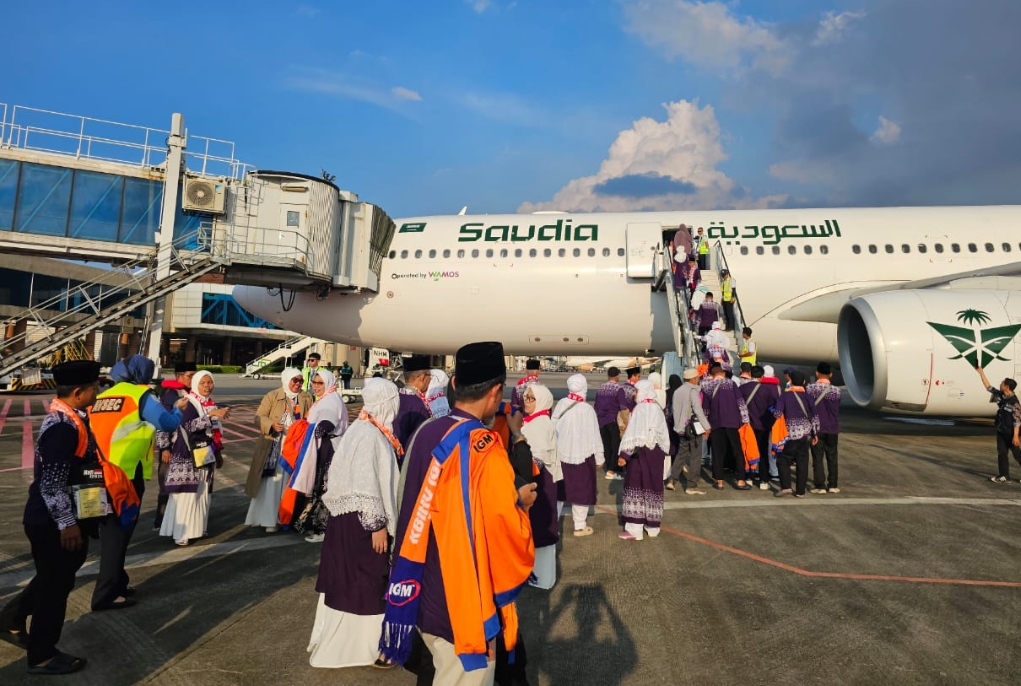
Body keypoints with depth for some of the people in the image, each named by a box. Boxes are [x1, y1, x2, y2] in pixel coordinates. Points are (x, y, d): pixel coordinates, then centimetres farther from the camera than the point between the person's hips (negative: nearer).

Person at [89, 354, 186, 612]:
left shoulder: (102, 397, 12)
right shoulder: (141, 395, -7)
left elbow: (106, 429, 18)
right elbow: (169, 423, -9)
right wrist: (178, 409, 11)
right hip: (125, 475, -7)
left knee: (110, 530, 19)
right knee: (119, 532, 3)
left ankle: (115, 583, 30)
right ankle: (106, 595, 7)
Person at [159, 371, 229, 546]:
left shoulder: (211, 404, 11)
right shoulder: (188, 403, -11)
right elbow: (189, 425, -28)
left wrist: (218, 452, 18)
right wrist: (211, 414, -36)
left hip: (205, 455, 7)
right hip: (189, 456, -7)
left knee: (203, 492, 12)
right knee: (187, 493, -8)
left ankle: (197, 527, 22)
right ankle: (181, 532, -1)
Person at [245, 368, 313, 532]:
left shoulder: (307, 398, 7)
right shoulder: (272, 396, -2)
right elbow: (259, 417, -4)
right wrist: (272, 425, -22)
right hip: (272, 448, -2)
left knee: (288, 484, 8)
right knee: (270, 484, 1)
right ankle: (267, 519, 9)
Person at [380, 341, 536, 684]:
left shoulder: (425, 434, -1)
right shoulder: (485, 448, -23)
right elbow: (508, 536, -23)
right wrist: (520, 503, -4)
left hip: (425, 597, 7)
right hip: (465, 606, -7)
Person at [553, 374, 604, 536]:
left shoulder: (561, 404, -7)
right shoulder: (587, 409, -19)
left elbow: (554, 429, 0)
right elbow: (594, 436, -12)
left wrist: (557, 448, 13)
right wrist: (599, 457, 0)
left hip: (562, 453, 4)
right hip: (582, 455, -4)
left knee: (563, 488, 17)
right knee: (582, 489, 8)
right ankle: (580, 526, 16)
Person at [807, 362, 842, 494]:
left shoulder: (809, 388, -9)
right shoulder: (836, 390, -4)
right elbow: (837, 410, 6)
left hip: (816, 428, -2)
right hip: (832, 429, 2)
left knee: (818, 458, 2)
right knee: (832, 458, 12)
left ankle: (820, 486, 2)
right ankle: (833, 485, 15)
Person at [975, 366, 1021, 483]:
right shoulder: (1000, 395, 1)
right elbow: (988, 386, 13)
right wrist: (981, 372, 10)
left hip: (1010, 432, -8)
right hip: (1001, 431, 8)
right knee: (1001, 453, 9)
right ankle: (1004, 476, 16)